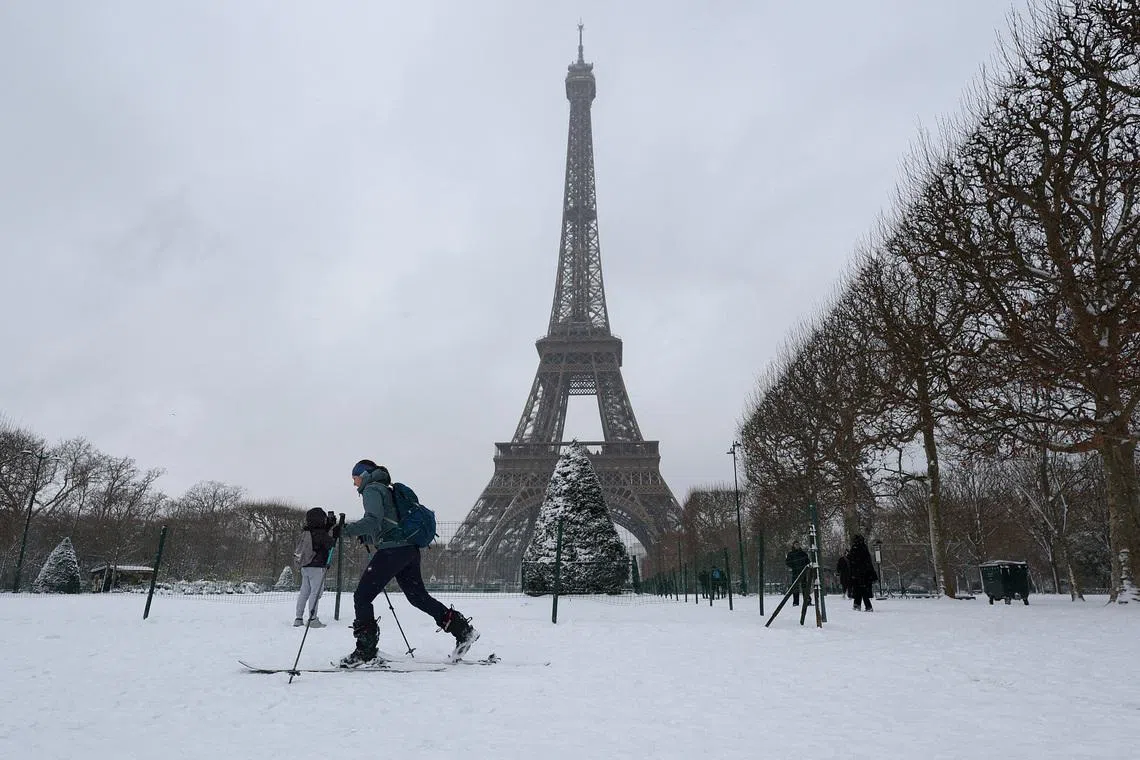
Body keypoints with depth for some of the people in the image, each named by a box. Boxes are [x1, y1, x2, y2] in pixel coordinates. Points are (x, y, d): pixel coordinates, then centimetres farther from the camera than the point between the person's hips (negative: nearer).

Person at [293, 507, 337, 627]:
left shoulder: (305, 532, 10)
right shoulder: (320, 533, -14)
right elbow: (330, 544, -9)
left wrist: (329, 525, 19)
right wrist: (335, 534, 0)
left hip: (304, 566, 8)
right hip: (317, 567, -8)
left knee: (304, 592, 13)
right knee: (316, 592, -4)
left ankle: (299, 618, 16)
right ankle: (313, 619, -6)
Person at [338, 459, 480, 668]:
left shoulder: (371, 489, -2)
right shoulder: (386, 490, 27)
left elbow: (373, 520, -19)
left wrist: (347, 529, -15)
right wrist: (365, 537, 25)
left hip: (393, 549, -10)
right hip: (409, 549, 10)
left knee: (362, 596, -2)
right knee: (418, 596, 14)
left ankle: (366, 649, -2)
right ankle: (463, 629, 12)